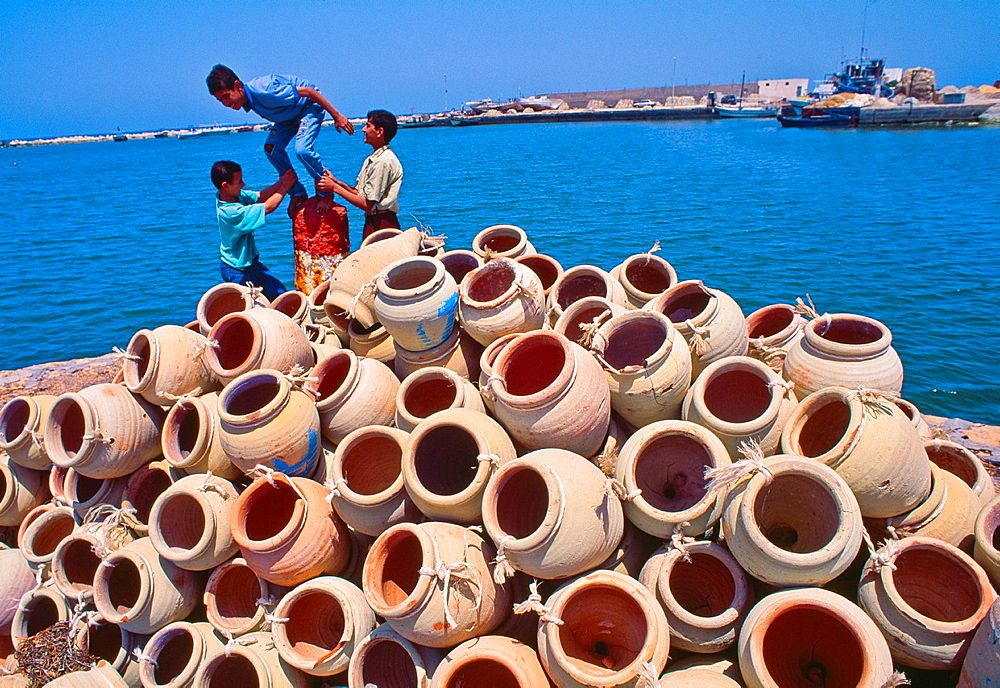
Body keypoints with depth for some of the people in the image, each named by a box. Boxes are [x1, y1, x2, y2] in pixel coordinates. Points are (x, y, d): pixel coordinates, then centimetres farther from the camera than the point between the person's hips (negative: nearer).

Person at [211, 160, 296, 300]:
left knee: (280, 294, 13)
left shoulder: (235, 195, -9)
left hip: (249, 262, 9)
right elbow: (267, 208, -30)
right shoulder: (230, 212, -33)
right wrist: (285, 187, -20)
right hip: (236, 271, -9)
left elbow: (259, 196, -4)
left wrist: (281, 183, -18)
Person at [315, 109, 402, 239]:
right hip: (372, 222, 9)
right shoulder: (371, 160, 15)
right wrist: (335, 181, 2)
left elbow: (367, 204, -18)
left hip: (381, 225, -9)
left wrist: (335, 187, -12)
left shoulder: (383, 162, -17)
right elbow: (360, 193, 12)